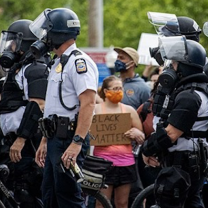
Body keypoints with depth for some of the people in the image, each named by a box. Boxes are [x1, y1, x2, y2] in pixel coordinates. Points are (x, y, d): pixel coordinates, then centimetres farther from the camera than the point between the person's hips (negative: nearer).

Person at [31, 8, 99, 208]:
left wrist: (77, 143, -29)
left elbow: (88, 104, -22)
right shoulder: (58, 63, 19)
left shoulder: (78, 62, -13)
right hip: (55, 139, 11)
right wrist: (45, 141, 24)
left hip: (69, 140, -11)